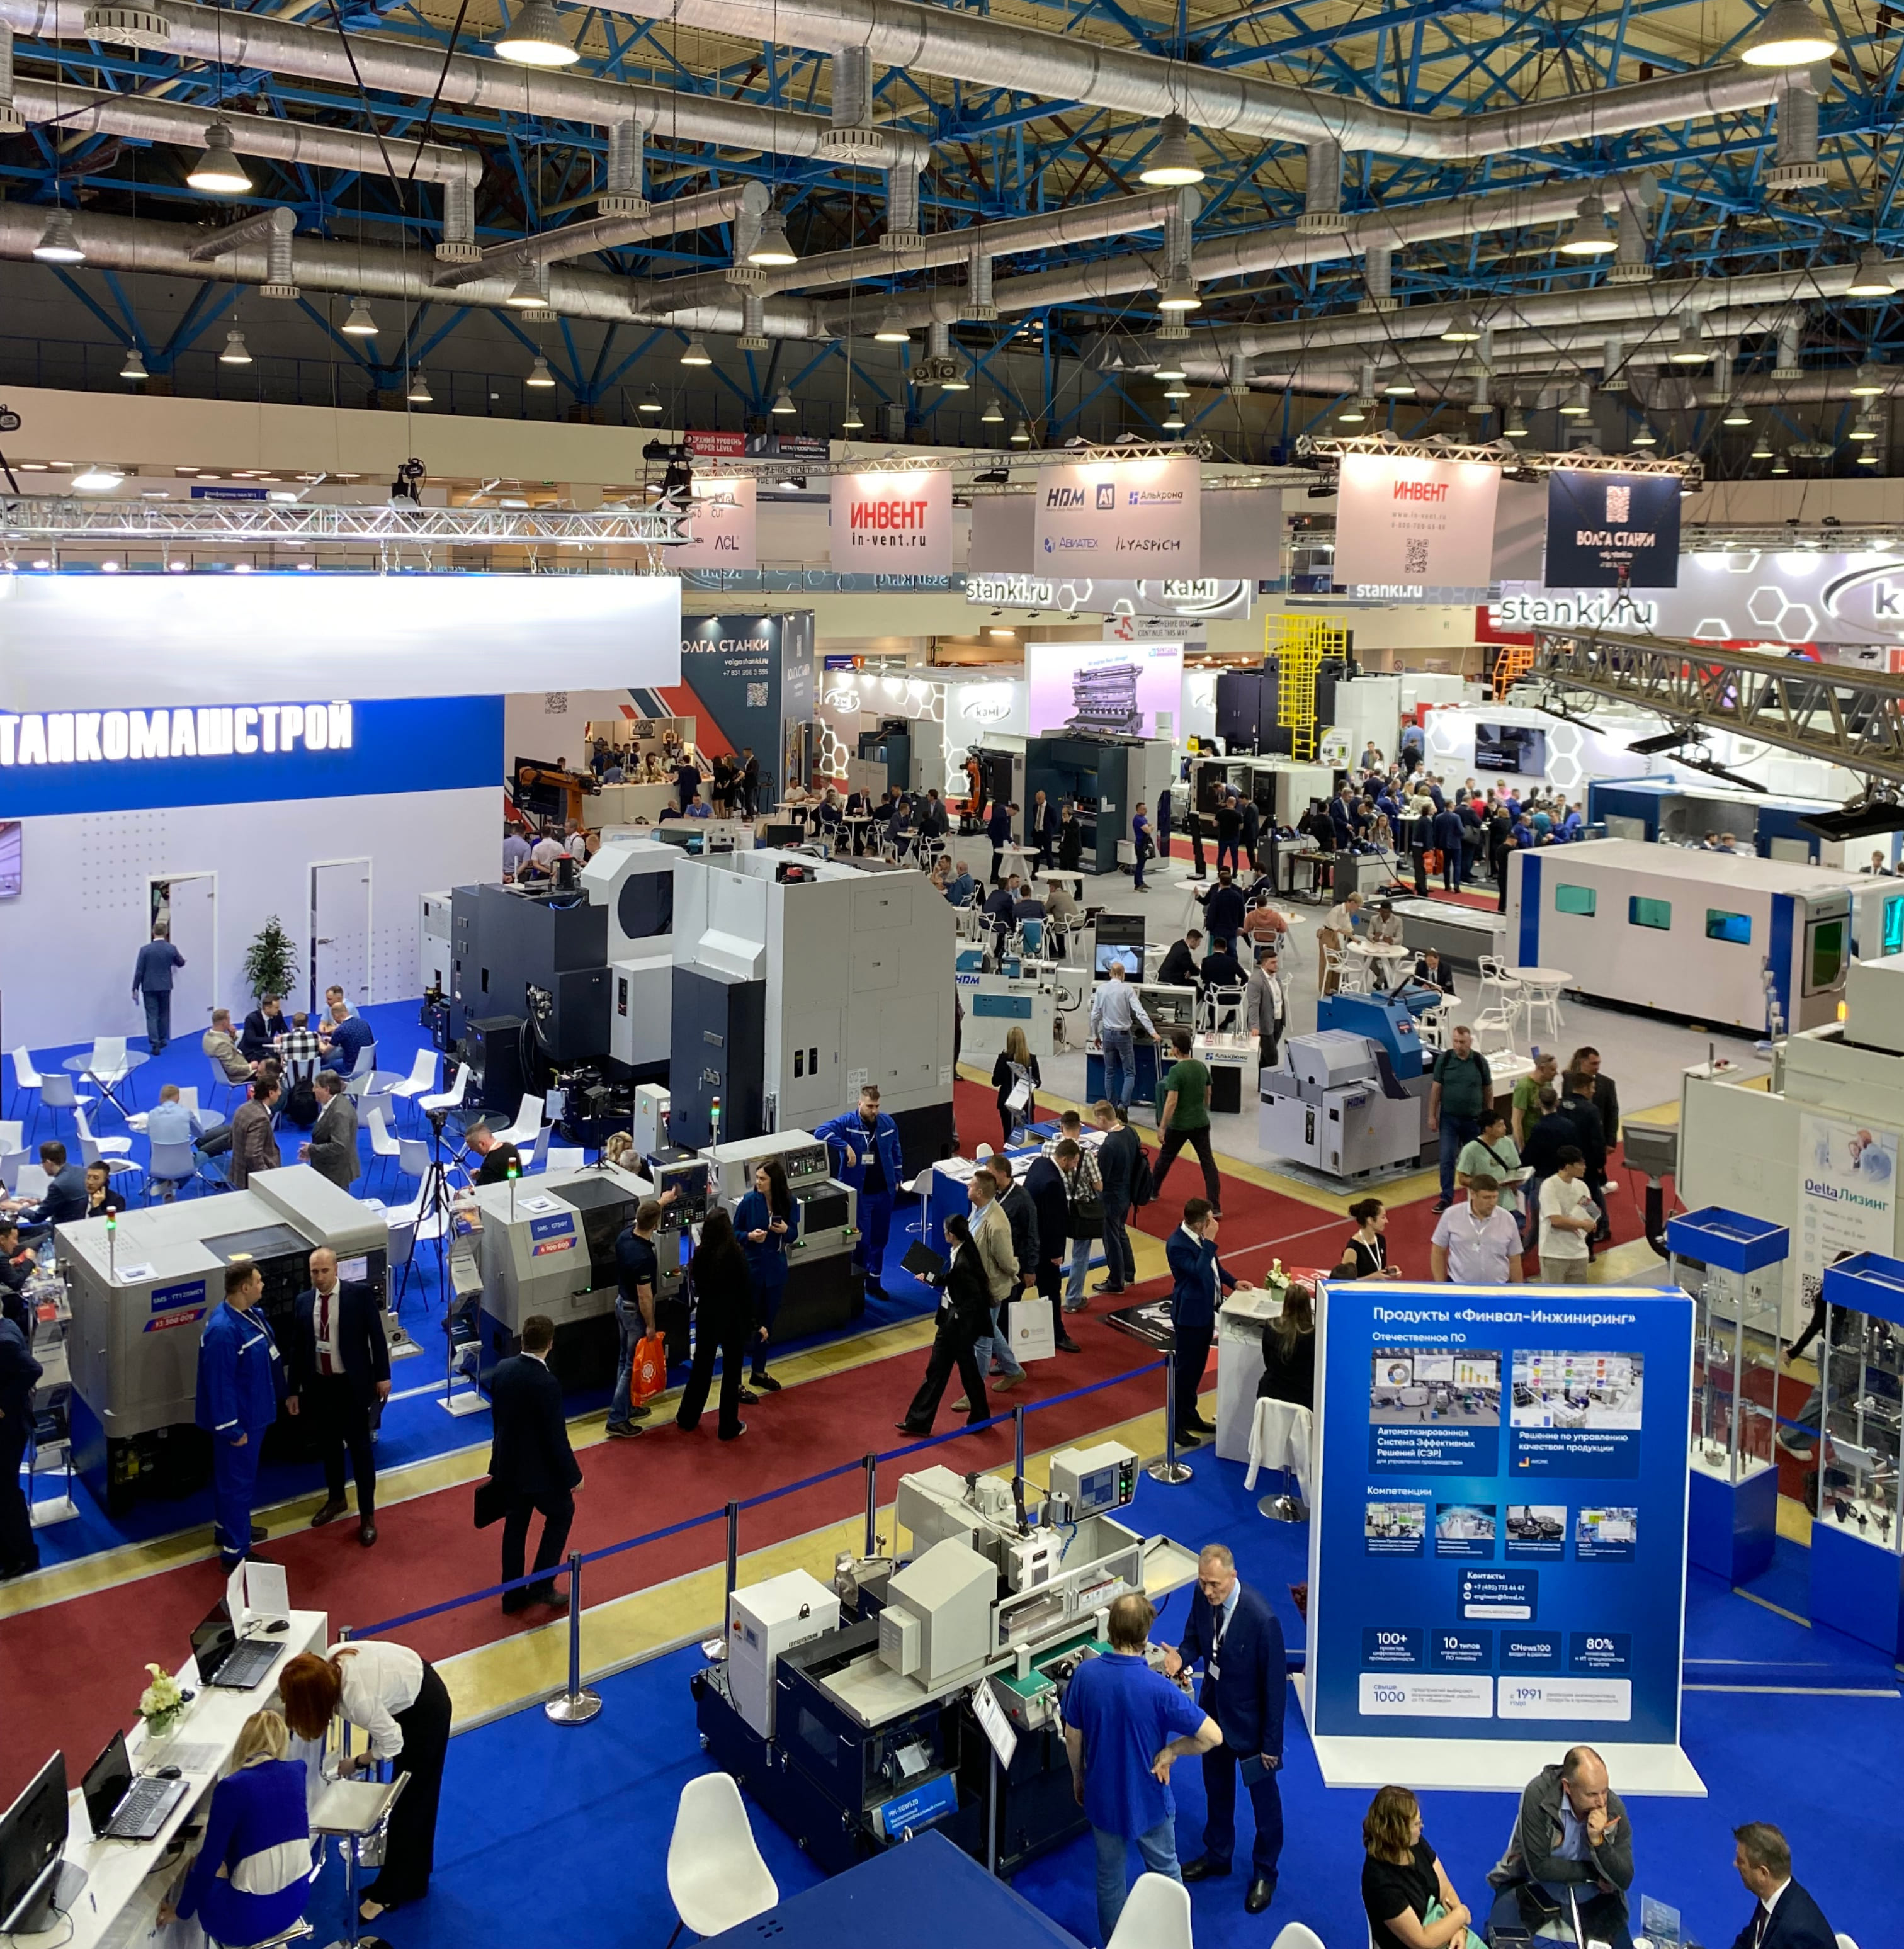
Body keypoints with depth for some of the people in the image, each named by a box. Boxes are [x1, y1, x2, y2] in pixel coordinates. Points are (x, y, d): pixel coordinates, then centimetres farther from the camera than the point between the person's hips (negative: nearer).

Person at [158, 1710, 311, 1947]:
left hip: (253, 1917, -5)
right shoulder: (297, 1772, -3)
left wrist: (182, 1911, 3)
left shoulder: (233, 1787, -18)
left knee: (196, 1868, 24)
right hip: (297, 1900, 5)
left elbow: (209, 1859, -10)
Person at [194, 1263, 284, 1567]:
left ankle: (229, 1528, 43)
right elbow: (220, 1384, -27)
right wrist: (231, 1428, -22)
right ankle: (235, 1552, 15)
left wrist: (280, 1394, 18)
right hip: (239, 1417, -10)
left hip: (252, 1411, 10)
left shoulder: (251, 1314, -1)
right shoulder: (224, 1331, -31)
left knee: (237, 1476, 25)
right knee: (238, 1481, 3)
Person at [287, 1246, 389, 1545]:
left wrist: (382, 1376, -7)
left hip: (353, 1385, -4)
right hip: (320, 1385, 4)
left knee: (360, 1449, 3)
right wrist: (294, 1391, 8)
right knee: (329, 1445, 19)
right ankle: (335, 1499, 40)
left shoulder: (360, 1294, -11)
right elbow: (297, 1349, 6)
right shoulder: (302, 1302, 0)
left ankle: (367, 1516, 12)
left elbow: (377, 1336, -6)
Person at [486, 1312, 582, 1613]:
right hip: (539, 1470, -6)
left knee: (515, 1525, 20)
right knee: (561, 1514, 18)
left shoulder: (502, 1369, -8)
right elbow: (556, 1436, -22)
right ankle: (541, 1586, 17)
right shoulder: (547, 1383, -28)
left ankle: (513, 1594, 30)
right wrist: (574, 1475, -8)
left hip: (507, 1465, 6)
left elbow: (496, 1416, 6)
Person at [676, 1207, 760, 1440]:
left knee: (701, 1367, 19)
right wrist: (756, 1323, -7)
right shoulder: (736, 1253, -19)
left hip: (707, 1316, 3)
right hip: (733, 1318, -3)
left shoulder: (700, 1253, -10)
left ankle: (687, 1419, 33)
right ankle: (728, 1428, 19)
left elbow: (695, 1284, 4)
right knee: (731, 1372, 10)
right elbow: (746, 1291, -15)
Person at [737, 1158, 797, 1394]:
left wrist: (786, 1230, -18)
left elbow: (794, 1234, 4)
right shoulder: (749, 1201, -13)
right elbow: (734, 1232, -4)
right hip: (750, 1268, -3)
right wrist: (750, 1236, -24)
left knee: (767, 1322, 16)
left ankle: (759, 1373, 33)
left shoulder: (789, 1202, -6)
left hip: (775, 1269, 3)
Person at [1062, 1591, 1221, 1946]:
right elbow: (1214, 1736, -26)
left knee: (1110, 1879, 23)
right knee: (1166, 1874, 23)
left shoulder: (1084, 1674, -18)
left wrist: (1078, 1777, 13)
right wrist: (1170, 1751, -11)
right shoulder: (1157, 1687, -27)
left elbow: (1072, 1737, -4)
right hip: (1148, 1798, -2)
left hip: (1103, 1797, 2)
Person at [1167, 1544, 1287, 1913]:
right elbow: (1195, 1638, 3)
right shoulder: (1203, 1597, -17)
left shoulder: (1261, 1618, -34)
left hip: (1250, 1721, -6)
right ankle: (1217, 1855, 49)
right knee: (1216, 1788, 26)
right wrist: (1182, 1656, -21)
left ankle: (1265, 1872, 39)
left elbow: (1275, 1684, -24)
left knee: (1263, 1797, 18)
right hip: (1214, 1711, 6)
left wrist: (1272, 1743, -15)